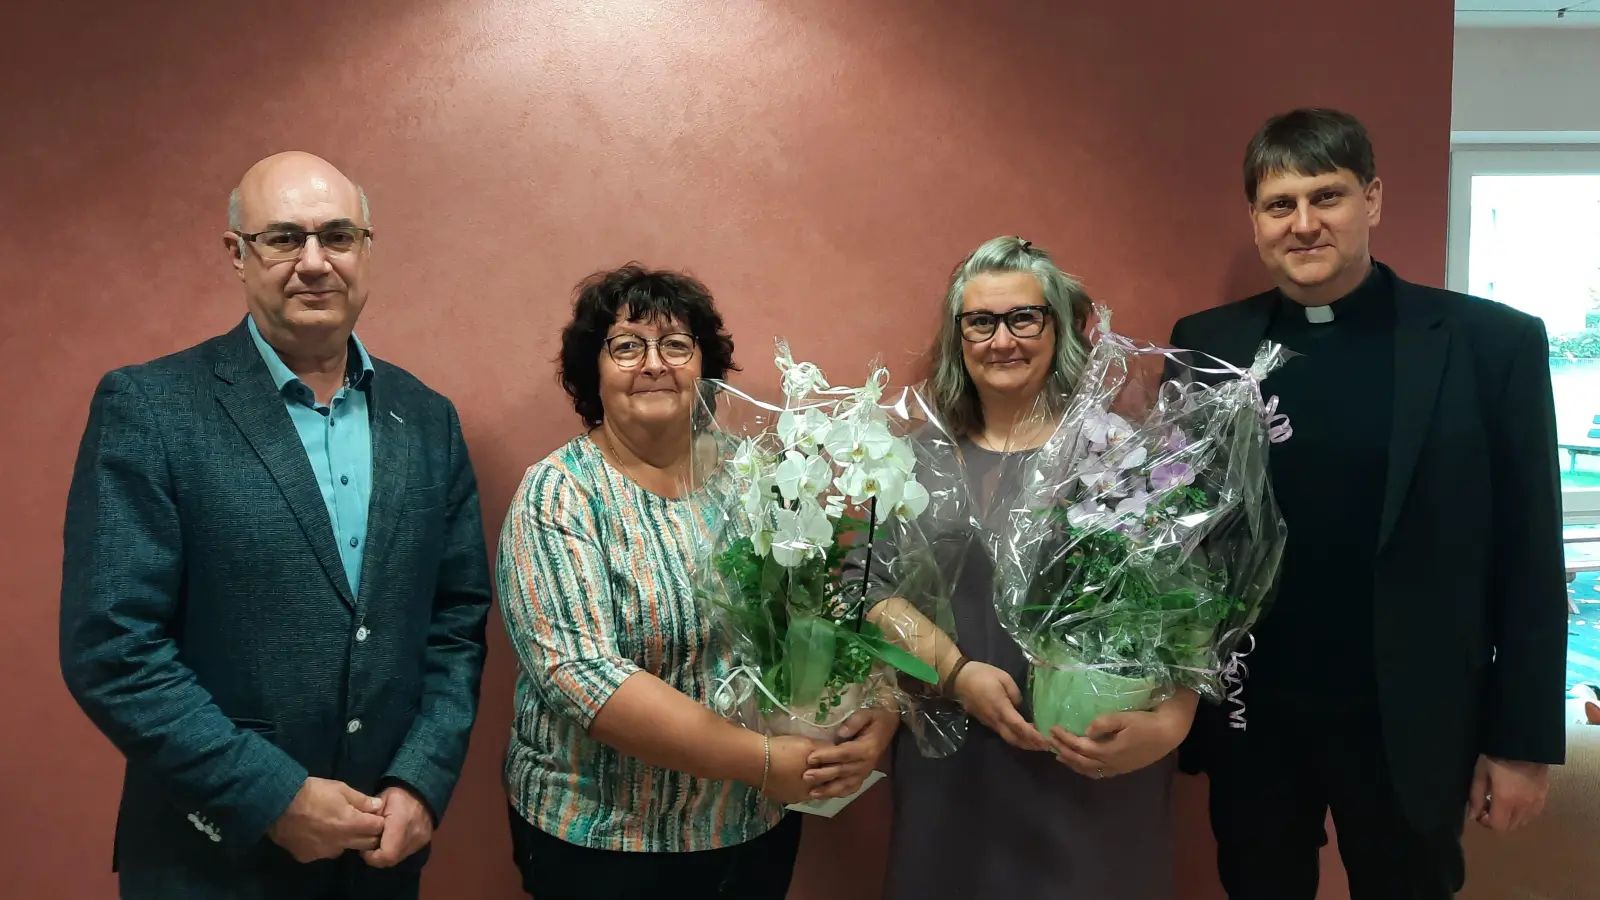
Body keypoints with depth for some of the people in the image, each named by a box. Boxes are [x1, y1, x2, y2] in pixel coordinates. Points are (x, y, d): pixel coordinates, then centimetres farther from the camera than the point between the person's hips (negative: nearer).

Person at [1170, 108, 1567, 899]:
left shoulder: (1491, 343, -6)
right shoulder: (1204, 345, -1)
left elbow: (1528, 561, -4)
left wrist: (1524, 739, -3)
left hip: (1409, 724, -1)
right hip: (1248, 717, 2)